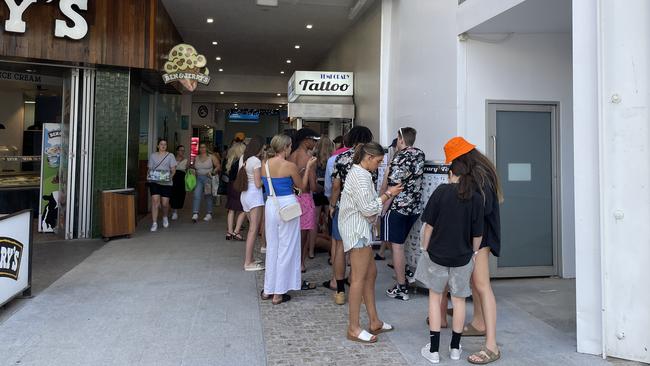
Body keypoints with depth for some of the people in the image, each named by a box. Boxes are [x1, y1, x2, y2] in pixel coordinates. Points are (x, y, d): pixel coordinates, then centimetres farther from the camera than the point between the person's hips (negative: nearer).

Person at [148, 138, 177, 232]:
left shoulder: (170, 155, 7)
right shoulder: (153, 155, 11)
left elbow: (173, 169, 4)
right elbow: (150, 168, 12)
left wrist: (170, 176, -14)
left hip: (166, 182, 0)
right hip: (154, 182, 0)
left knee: (165, 203, 0)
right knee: (155, 200, -13)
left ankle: (165, 217, 32)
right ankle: (154, 223, -9)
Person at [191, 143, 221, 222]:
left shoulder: (211, 157, 1)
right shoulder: (196, 158, 13)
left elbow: (218, 166, -3)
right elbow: (193, 168, 22)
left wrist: (213, 172, -16)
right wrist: (193, 170, 1)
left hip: (208, 178, -2)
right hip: (198, 178, 3)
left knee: (208, 196, 6)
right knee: (196, 195, -11)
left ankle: (209, 214, 18)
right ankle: (195, 214, -13)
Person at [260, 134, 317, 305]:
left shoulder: (264, 165, 3)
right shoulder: (289, 166, -13)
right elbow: (302, 185, 1)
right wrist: (308, 167, 9)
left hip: (271, 205, 6)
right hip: (287, 206, -5)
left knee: (272, 247, 17)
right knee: (286, 249, 5)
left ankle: (268, 289, 24)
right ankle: (279, 293, 11)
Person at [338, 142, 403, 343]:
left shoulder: (357, 172, 16)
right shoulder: (361, 176, -18)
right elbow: (368, 209, -20)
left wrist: (385, 195, 9)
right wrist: (388, 194, -11)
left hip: (360, 228, 11)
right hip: (357, 229, -11)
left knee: (371, 273, 14)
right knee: (359, 278, -4)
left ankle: (374, 322, 23)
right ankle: (354, 328, 5)